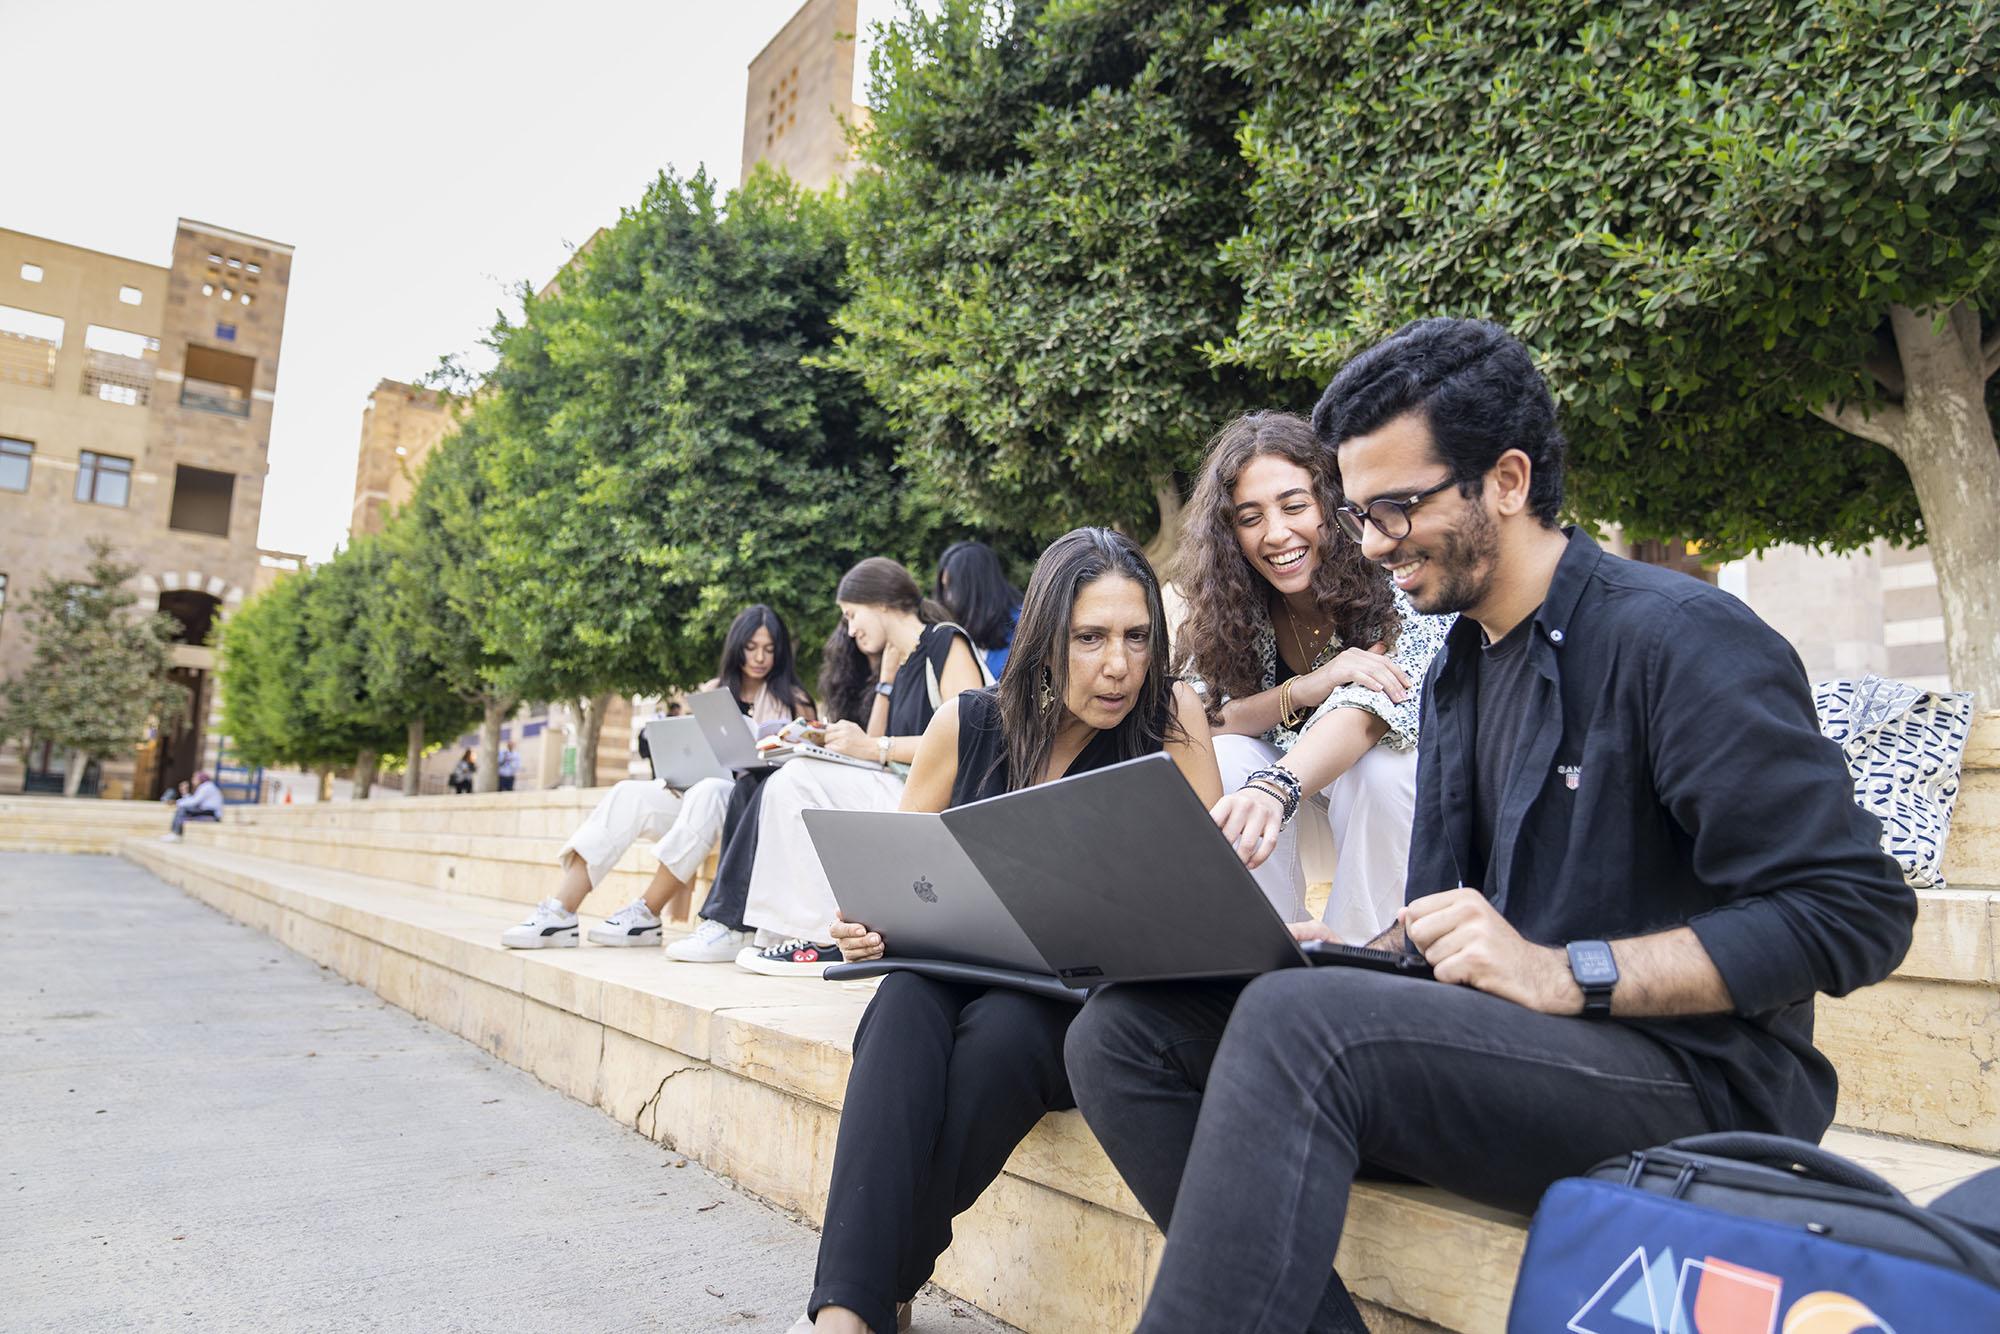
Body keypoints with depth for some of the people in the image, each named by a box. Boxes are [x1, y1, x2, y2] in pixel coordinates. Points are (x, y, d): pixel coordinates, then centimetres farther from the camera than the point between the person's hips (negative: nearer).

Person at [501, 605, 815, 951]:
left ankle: (646, 915, -33)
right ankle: (558, 913, -31)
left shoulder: (793, 700, 6)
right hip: (699, 792, 4)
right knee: (628, 795, -22)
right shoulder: (715, 692, 17)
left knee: (708, 790, -37)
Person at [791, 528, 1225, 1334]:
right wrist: (865, 924, -15)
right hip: (957, 972, 2)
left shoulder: (1170, 716, -7)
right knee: (905, 1009, -31)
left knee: (1004, 1030, -33)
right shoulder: (967, 725, -2)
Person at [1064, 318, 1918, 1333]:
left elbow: (1855, 911, -14)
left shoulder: (1681, 637, -8)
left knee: (1298, 1019, -34)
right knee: (1126, 1029, -10)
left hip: (1685, 1080, -7)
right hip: (1498, 1049, 7)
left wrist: (1564, 975, -20)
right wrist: (1334, 947, -2)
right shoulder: (1455, 668, 15)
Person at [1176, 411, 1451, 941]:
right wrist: (1302, 689, -32)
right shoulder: (1227, 604, -10)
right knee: (1224, 758, -24)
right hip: (1304, 819, 3)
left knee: (1378, 767, -34)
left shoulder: (1400, 580, -23)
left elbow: (1363, 713, -39)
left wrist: (1273, 786, -59)